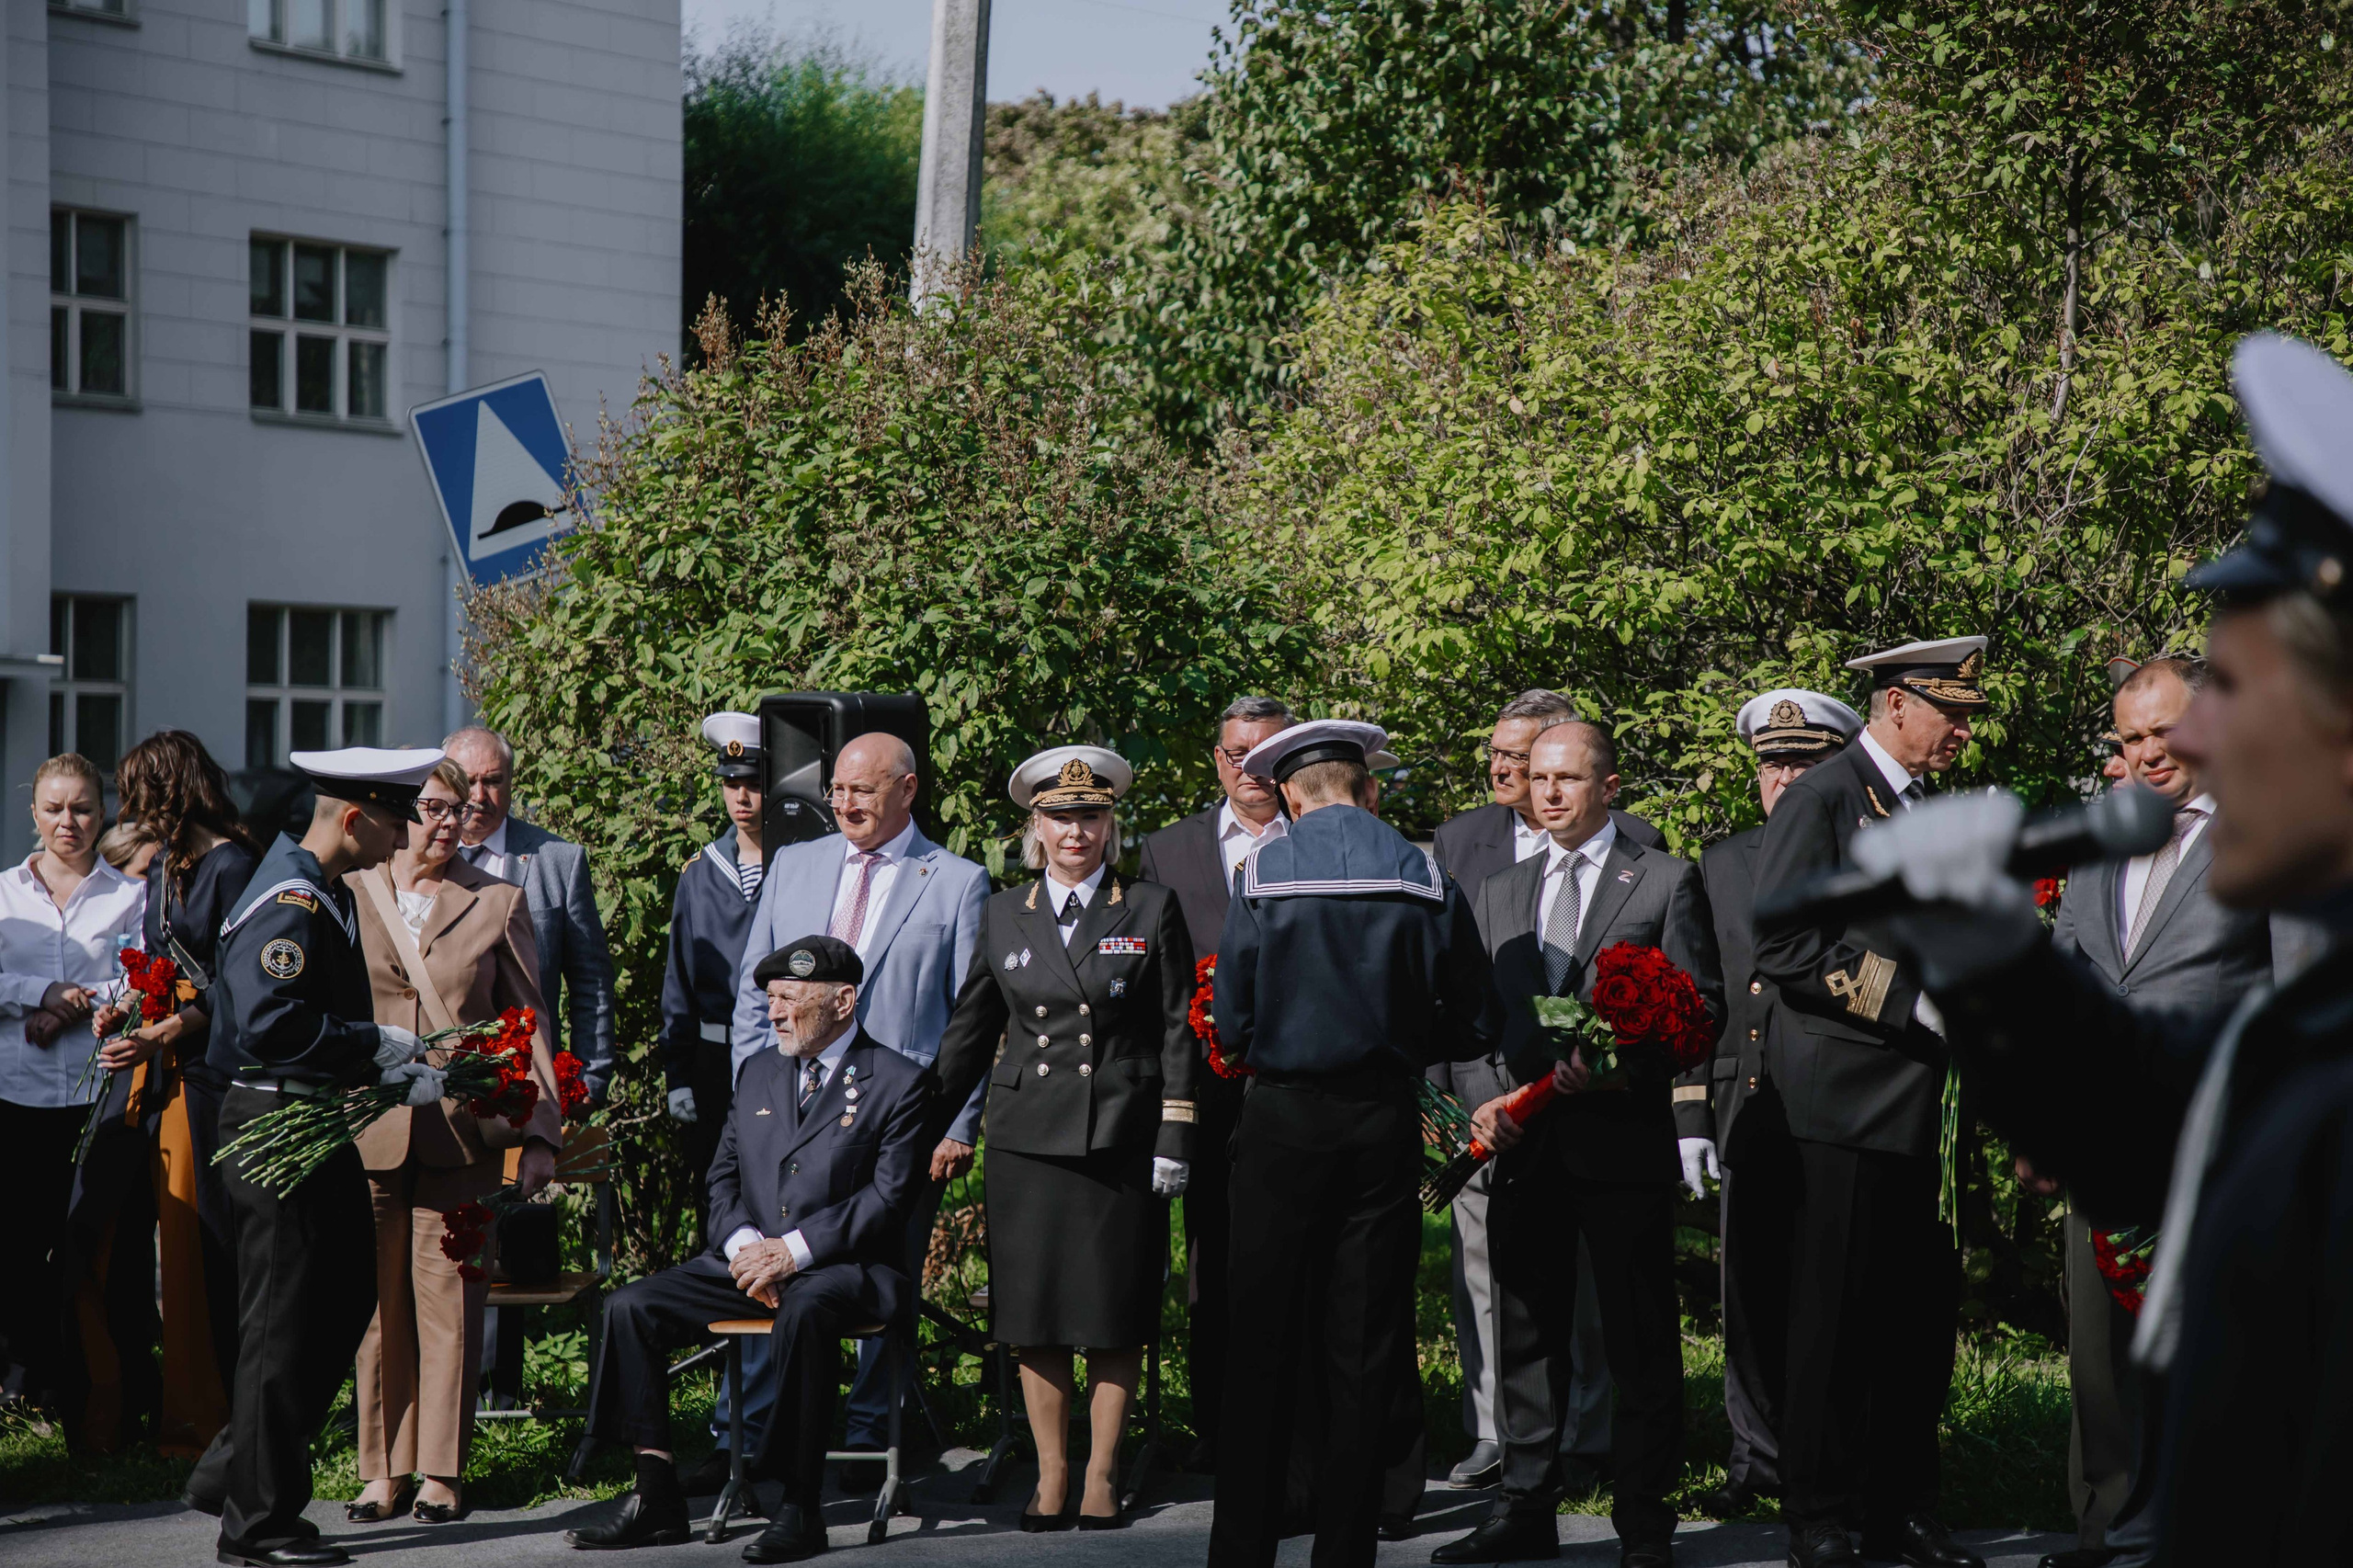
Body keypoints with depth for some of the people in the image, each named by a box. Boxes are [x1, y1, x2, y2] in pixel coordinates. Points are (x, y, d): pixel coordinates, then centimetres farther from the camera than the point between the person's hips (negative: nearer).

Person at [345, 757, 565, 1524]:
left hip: (461, 1134, -1)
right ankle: (383, 1470, 12)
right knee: (378, 1304, 4)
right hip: (366, 1134, 1)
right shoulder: (345, 897, 8)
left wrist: (541, 1134, 2)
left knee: (449, 1302, -1)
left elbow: (529, 1023, 7)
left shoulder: (498, 902, 8)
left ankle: (440, 1473, 6)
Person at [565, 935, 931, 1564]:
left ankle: (800, 1512, -32)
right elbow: (723, 1177, 16)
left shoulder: (899, 1082, -1)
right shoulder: (758, 1072, 18)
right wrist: (745, 1247, -6)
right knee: (630, 1306, -14)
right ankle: (657, 1500, -12)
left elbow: (888, 1196, -10)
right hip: (750, 1261, 6)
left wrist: (793, 1250, -18)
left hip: (848, 1267, -6)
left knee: (804, 1311, -40)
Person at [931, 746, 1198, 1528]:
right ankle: (1050, 1474, 12)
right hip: (1028, 1136, 2)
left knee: (1115, 1315, 1)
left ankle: (1101, 1475, 11)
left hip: (1120, 1138, -2)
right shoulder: (1003, 916, 9)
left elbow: (1179, 1032, 1)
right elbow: (969, 1031, 14)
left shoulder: (1152, 909, 3)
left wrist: (1175, 1139, -5)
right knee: (1032, 1314, 3)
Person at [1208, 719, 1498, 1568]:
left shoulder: (1261, 874, -6)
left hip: (1284, 1120, -2)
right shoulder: (1427, 880, -1)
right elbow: (1471, 1029, 3)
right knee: (1365, 1351, 7)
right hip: (1385, 1121, 2)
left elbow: (1231, 1028, -5)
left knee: (1262, 1345, 3)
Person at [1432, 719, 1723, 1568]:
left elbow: (1699, 1007, -3)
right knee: (1525, 1332, 9)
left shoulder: (1668, 882, 3)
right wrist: (1486, 1099, -5)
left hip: (1623, 1138, -4)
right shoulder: (1499, 892, 17)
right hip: (1526, 1145, 5)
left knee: (1639, 1340, -2)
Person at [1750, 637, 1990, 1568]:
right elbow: (1784, 951, -16)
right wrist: (1917, 1005, -18)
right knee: (1833, 1321, 0)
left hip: (1927, 1104, 7)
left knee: (1923, 1318, 9)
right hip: (1847, 1100, -7)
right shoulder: (1820, 800, -7)